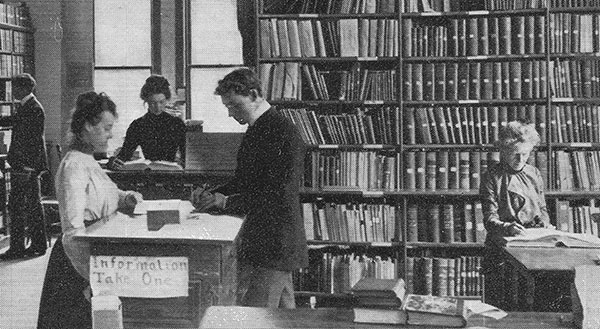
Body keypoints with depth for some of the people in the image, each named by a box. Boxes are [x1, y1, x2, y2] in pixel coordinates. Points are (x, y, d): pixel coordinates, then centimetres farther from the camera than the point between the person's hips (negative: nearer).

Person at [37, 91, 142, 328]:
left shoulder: (89, 162, 12)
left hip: (96, 255, 9)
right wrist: (95, 276, -29)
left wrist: (126, 198, 0)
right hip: (76, 264, -9)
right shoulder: (74, 166, -18)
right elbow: (73, 230, -24)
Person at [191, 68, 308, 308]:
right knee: (283, 314, 17)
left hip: (275, 243, -9)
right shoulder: (256, 130, 13)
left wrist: (227, 202, -20)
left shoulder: (283, 133, -17)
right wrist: (212, 195, 2)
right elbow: (243, 180, 20)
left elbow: (279, 195, -22)